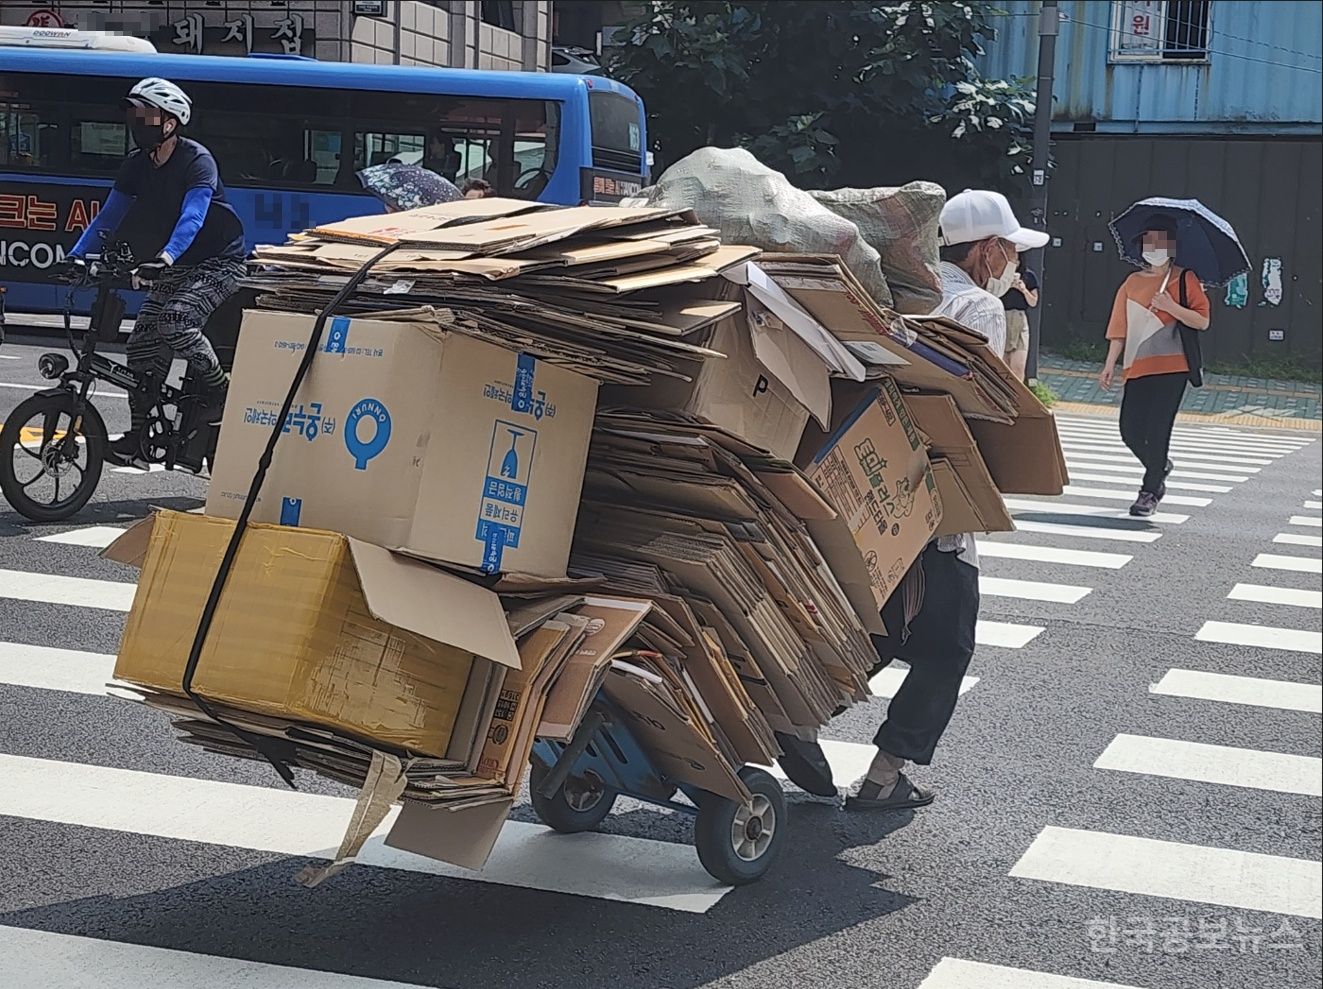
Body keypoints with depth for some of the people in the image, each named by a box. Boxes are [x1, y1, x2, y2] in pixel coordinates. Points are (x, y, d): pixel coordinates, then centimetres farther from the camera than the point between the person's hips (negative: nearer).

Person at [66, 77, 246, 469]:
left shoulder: (197, 161, -19)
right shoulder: (137, 165, 2)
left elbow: (192, 217, -33)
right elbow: (108, 216, 3)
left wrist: (166, 257, -49)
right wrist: (77, 255, -11)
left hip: (218, 263, -7)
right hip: (174, 269, 7)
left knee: (175, 320, -31)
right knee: (142, 345, -2)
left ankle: (220, 391, -10)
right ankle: (139, 438, 5)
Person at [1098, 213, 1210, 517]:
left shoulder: (1184, 280, 2)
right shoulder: (1133, 283, 11)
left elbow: (1202, 321, -4)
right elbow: (1120, 327, 11)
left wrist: (1171, 306, -17)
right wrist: (1110, 364, 5)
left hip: (1172, 367, -4)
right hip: (1138, 367, 4)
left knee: (1158, 430, -7)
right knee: (1130, 429, 0)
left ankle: (1150, 492, 3)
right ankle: (1159, 468, 29)